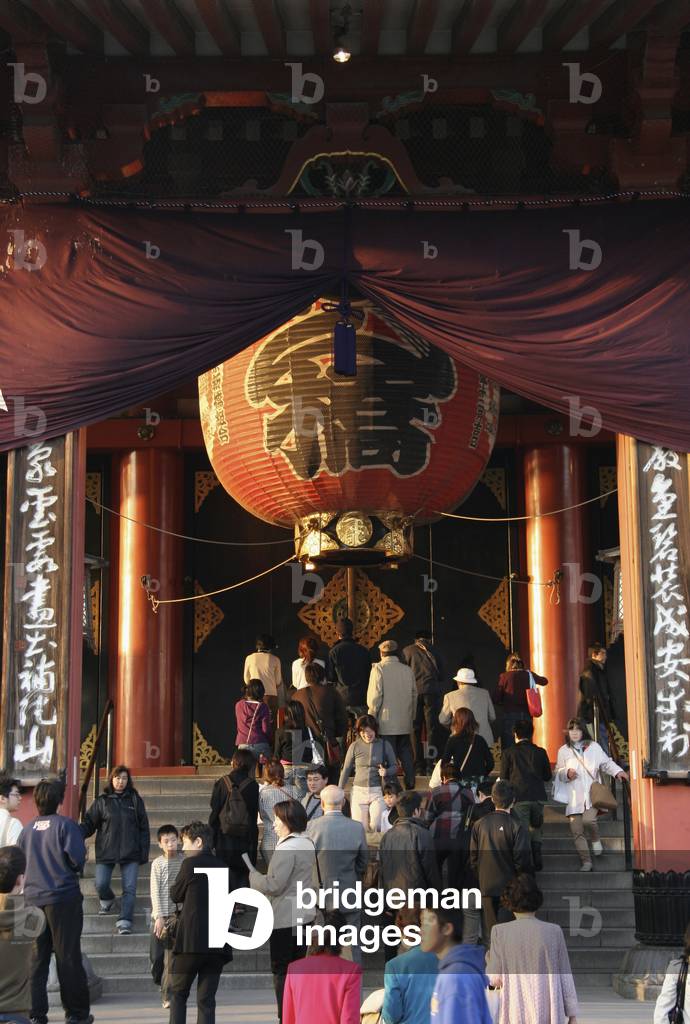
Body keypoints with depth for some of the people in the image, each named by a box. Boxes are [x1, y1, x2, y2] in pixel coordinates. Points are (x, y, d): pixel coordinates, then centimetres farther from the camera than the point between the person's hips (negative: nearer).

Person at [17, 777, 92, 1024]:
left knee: (36, 957, 8)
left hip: (33, 899, 4)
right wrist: (76, 867, 6)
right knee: (68, 957, 2)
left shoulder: (28, 828, 5)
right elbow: (77, 859, -15)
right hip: (63, 897, -4)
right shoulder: (65, 825, -9)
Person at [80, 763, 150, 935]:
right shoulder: (102, 801, 6)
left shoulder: (135, 800, 7)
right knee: (101, 885, -6)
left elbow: (143, 827, 8)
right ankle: (107, 901, 27)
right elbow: (89, 823, 2)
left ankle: (124, 922, -8)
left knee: (129, 889, -7)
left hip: (130, 852, 0)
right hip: (106, 852, 0)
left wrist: (144, 852, 2)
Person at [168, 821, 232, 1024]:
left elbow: (175, 895, 5)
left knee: (178, 994, 11)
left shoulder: (191, 863, -6)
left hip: (191, 941, -5)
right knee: (206, 999, 5)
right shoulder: (222, 867, 11)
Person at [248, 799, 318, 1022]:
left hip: (285, 918, -9)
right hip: (304, 914, 9)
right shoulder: (308, 844, 10)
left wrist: (251, 874, -7)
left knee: (281, 969, -2)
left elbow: (274, 885, -22)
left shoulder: (286, 848, -20)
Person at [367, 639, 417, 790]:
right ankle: (410, 784, 16)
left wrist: (372, 716, -2)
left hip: (386, 722, -5)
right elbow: (414, 695, 11)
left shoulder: (379, 669, -10)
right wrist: (412, 716, 20)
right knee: (406, 753, 14)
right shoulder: (407, 670, 5)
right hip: (405, 722, 5)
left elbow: (375, 696, -13)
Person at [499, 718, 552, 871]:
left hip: (519, 798, -3)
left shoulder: (509, 753, -2)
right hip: (538, 797, 3)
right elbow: (548, 776, 13)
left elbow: (503, 778, 3)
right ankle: (537, 863, 20)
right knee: (535, 831, 18)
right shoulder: (540, 752, 4)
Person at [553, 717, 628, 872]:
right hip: (574, 796, 2)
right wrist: (567, 773, -8)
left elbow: (606, 762, 9)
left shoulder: (593, 747, 8)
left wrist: (617, 771, -9)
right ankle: (586, 862, 6)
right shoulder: (563, 751, 11)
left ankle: (596, 840, 7)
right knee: (576, 831, -3)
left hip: (592, 793, -2)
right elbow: (558, 772, 14)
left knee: (588, 820, -25)